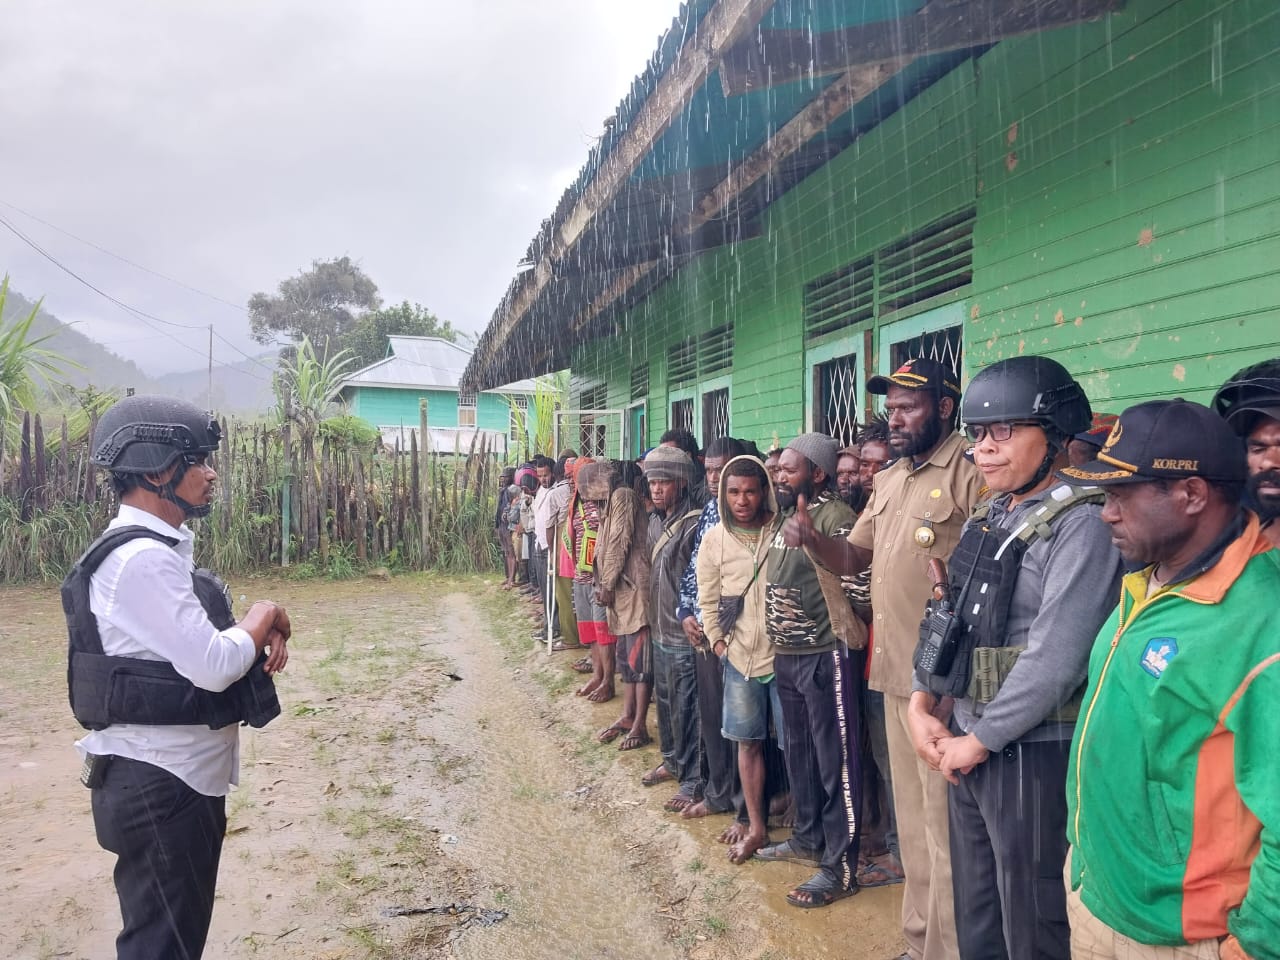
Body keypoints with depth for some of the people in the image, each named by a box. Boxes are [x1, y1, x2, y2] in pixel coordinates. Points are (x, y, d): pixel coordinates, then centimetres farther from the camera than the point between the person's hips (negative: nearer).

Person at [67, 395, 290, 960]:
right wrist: (263, 620, -9)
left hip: (177, 777, 10)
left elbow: (193, 644, 17)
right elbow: (212, 667, -27)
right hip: (160, 786, -10)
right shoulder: (143, 558, -24)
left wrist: (258, 635, -3)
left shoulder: (156, 549, 10)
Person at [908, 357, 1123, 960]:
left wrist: (981, 740, -16)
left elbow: (1055, 659, -22)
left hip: (1032, 753, -8)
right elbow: (950, 618, 13)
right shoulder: (987, 519, 10)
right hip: (965, 743, 8)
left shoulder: (1082, 525, -16)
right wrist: (922, 704, 1)